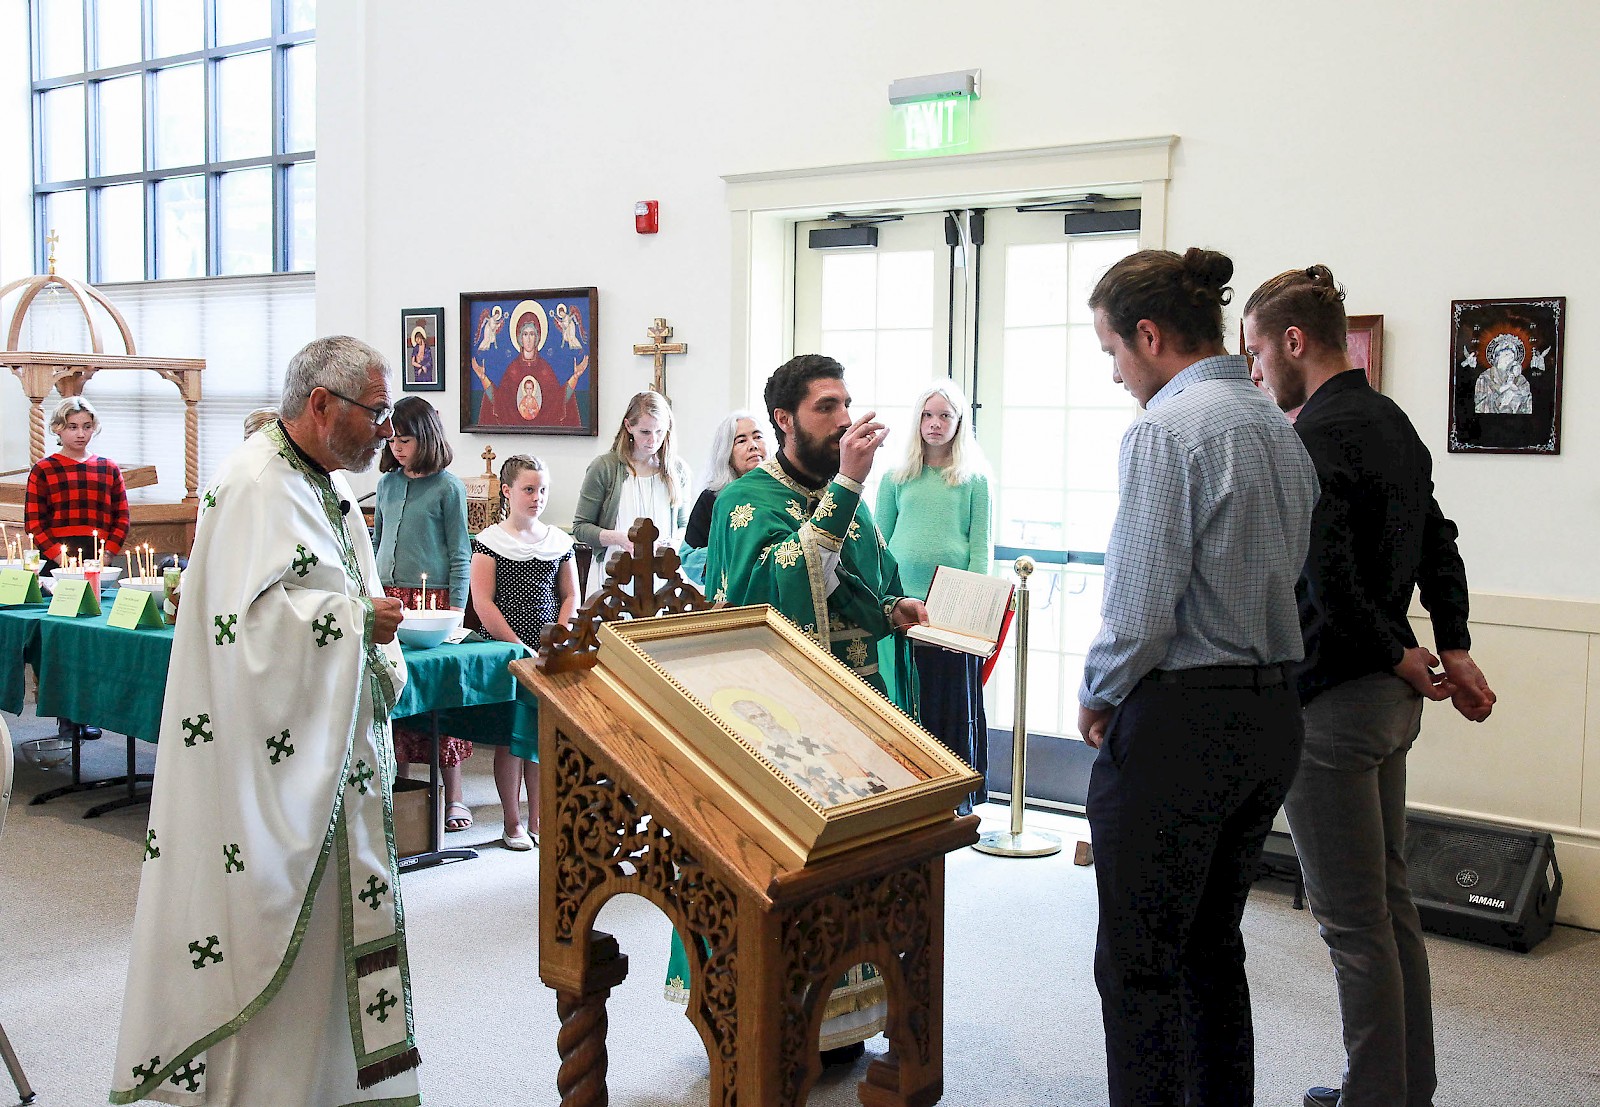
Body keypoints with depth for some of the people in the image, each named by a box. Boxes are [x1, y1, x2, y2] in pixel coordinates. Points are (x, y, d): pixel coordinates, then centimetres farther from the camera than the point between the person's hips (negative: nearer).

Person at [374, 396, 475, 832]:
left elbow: (460, 555, -3)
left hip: (431, 596, -5)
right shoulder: (388, 483, 12)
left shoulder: (448, 487, -3)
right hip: (387, 596, 5)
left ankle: (453, 795, 7)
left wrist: (456, 610, -8)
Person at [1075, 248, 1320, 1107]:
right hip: (1273, 715, 9)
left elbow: (1142, 609, -19)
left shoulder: (1165, 430, -15)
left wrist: (1095, 697, -4)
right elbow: (1287, 579, 15)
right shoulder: (1282, 430, 11)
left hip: (1179, 724, -9)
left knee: (1138, 965, 2)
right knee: (1213, 946, 20)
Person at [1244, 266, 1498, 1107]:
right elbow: (1438, 546, 17)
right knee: (1390, 899, 18)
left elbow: (1326, 578, -26)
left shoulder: (1315, 437, -17)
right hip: (1389, 700, 10)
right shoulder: (1393, 422, 13)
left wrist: (1399, 655, -13)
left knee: (1352, 918, 0)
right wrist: (1454, 649, 10)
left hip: (1332, 699, -10)